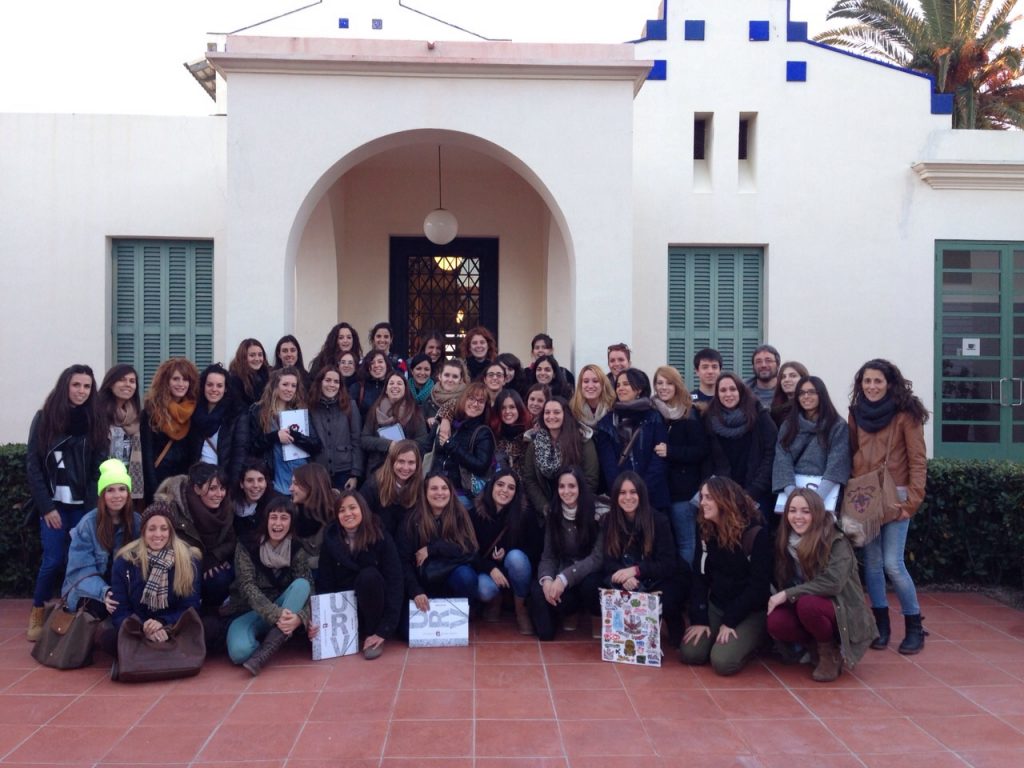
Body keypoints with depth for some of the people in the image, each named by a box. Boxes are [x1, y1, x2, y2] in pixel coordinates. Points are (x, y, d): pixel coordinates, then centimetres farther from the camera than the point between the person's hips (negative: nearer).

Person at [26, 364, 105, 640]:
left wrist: (92, 506, -8)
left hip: (83, 504, 2)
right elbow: (32, 465, -2)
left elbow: (98, 468, 2)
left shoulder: (94, 421, 5)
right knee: (54, 559, -6)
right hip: (54, 503, -1)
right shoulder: (44, 418, 0)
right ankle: (37, 613, 14)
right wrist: (46, 506, -8)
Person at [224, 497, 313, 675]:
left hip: (285, 611, 3)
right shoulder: (247, 547, -10)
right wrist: (275, 615, -36)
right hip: (247, 611, -3)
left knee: (301, 584, -29)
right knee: (240, 651, -35)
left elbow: (307, 588, -14)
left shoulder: (297, 550, -4)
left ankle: (265, 652, -34)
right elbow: (247, 587, -20)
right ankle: (276, 641, -3)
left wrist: (299, 617, -36)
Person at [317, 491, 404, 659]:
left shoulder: (381, 537, -14)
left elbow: (394, 582, -19)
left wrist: (385, 630, -27)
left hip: (373, 606, -2)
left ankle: (372, 634, -14)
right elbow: (324, 583, -7)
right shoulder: (331, 538, -7)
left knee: (368, 575, -32)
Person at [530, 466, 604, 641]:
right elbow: (548, 556, -1)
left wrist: (564, 578, -29)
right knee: (537, 590, -27)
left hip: (588, 574, -3)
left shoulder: (598, 514, -13)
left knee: (589, 584, -37)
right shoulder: (553, 516, 1)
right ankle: (570, 611, 6)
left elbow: (598, 557, -19)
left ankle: (599, 619, -2)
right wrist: (547, 579, -24)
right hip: (561, 577, 3)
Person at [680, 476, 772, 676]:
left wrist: (730, 621, -15)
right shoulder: (705, 530, 0)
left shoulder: (756, 533, -17)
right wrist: (699, 619, -9)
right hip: (715, 606, 5)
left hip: (750, 612, -5)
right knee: (689, 654, -14)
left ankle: (750, 640, 7)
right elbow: (699, 577, 1)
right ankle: (718, 636, 14)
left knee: (723, 662, -23)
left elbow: (759, 585, -15)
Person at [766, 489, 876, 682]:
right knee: (775, 622, -26)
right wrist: (779, 598, -12)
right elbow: (781, 580, 9)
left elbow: (833, 583, -28)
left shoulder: (835, 541, -17)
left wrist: (787, 594, -26)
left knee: (807, 604, -36)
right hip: (804, 608, 5)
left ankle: (831, 653, -9)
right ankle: (820, 647, 1)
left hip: (842, 611, -5)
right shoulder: (786, 541, 0)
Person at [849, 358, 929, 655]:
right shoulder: (856, 413, 8)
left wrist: (913, 498, -11)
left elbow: (918, 460, -7)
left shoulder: (905, 414, -6)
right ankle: (881, 624, 18)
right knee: (872, 563, 6)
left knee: (893, 564, -7)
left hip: (894, 499, -4)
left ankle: (915, 627, 9)